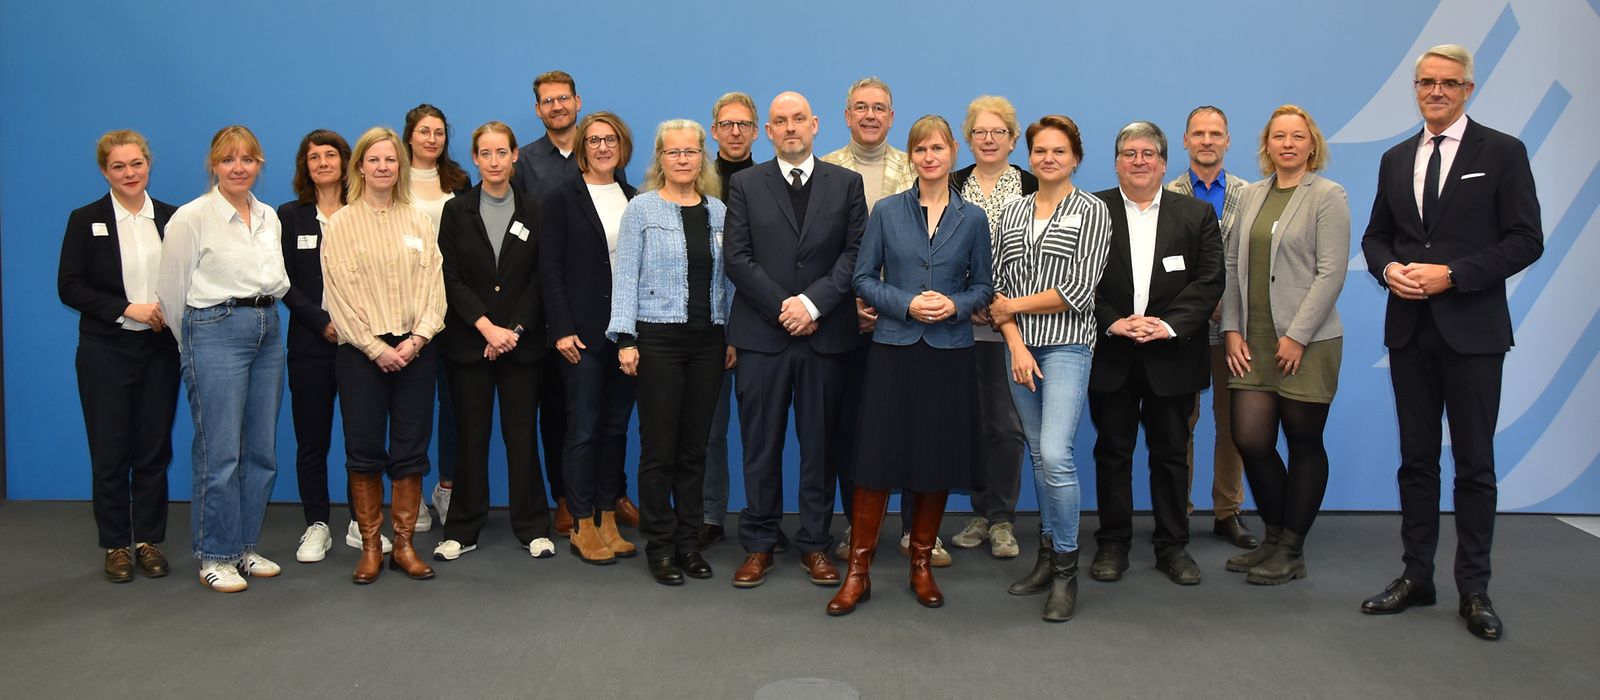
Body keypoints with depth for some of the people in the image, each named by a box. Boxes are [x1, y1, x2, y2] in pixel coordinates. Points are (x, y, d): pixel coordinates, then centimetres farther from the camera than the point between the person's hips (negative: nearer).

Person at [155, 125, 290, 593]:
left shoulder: (270, 217, 12)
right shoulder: (191, 218, -6)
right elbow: (172, 289, -1)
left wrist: (263, 316, 18)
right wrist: (193, 343, 8)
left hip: (267, 330, 6)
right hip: (216, 331, -6)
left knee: (261, 450, 9)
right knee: (220, 454, -4)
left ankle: (245, 547, 21)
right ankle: (215, 558, 9)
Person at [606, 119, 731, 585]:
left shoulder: (719, 212, 10)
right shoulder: (641, 209, 0)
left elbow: (726, 279, 11)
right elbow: (625, 276, -3)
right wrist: (625, 338, -10)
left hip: (707, 340, 3)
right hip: (658, 338, -3)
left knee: (694, 447, 8)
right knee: (659, 448, 0)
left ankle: (688, 543, 19)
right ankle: (660, 548, 11)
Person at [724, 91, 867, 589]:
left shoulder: (845, 184, 8)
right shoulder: (745, 184, 7)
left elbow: (854, 252, 0)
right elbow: (737, 257, -1)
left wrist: (813, 303, -12)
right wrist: (783, 309, -10)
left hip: (825, 334, 1)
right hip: (762, 335, 0)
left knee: (821, 444, 6)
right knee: (761, 444, 4)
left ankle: (814, 543, 17)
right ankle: (759, 544, 15)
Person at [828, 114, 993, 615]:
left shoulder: (972, 219, 6)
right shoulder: (886, 212, 3)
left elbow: (983, 286, 10)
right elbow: (864, 278, 3)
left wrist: (955, 305, -10)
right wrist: (906, 304, -13)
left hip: (949, 352, 1)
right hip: (893, 348, -1)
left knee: (938, 460, 6)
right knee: (877, 458, -2)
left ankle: (922, 565, 22)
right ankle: (858, 571, 8)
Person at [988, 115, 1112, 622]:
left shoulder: (1092, 211, -1)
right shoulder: (1013, 212, 13)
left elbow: (1080, 288, -10)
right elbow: (999, 284, 7)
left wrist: (1015, 306, -5)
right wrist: (1015, 343, -6)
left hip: (1067, 343, -5)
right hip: (1019, 346, 5)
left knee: (1056, 454, -14)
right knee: (1038, 452, 11)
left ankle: (1065, 570, -1)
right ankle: (1048, 556, 22)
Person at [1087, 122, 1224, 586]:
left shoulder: (1196, 214, 7)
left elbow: (1209, 281, 0)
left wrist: (1169, 324, -13)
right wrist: (1113, 322, -14)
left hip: (1171, 354, 1)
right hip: (1110, 354, -1)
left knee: (1170, 452, 8)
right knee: (1112, 451, 6)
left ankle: (1173, 546, 20)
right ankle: (1113, 544, 17)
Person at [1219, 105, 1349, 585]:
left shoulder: (1328, 196, -3)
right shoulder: (1251, 196, 13)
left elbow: (1331, 273, -10)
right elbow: (1233, 265, 13)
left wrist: (1297, 337, -15)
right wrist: (1232, 329, 3)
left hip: (1308, 342, -4)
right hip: (1254, 342, 5)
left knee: (1304, 443, 4)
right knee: (1250, 440, 0)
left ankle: (1291, 552, 15)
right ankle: (1274, 538, 20)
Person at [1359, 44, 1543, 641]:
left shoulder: (1502, 153, -2)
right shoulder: (1396, 160, 12)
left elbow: (1526, 240, -7)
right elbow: (1375, 235, 16)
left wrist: (1452, 274, -17)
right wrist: (1388, 267, -6)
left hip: (1472, 329, -4)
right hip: (1409, 329, 4)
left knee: (1474, 464, 3)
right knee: (1416, 458, 10)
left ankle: (1474, 589, 12)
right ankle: (1416, 576, 19)